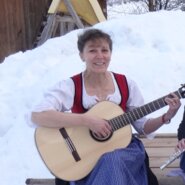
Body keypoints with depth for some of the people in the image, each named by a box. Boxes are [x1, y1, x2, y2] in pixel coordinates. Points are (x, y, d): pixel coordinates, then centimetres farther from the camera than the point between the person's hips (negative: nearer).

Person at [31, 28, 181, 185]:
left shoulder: (126, 84, 3)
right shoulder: (70, 86, -9)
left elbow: (142, 127, 9)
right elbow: (37, 116, -25)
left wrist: (167, 117, -10)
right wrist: (87, 120, -29)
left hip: (123, 150, 2)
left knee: (113, 160, -32)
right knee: (109, 162, -34)